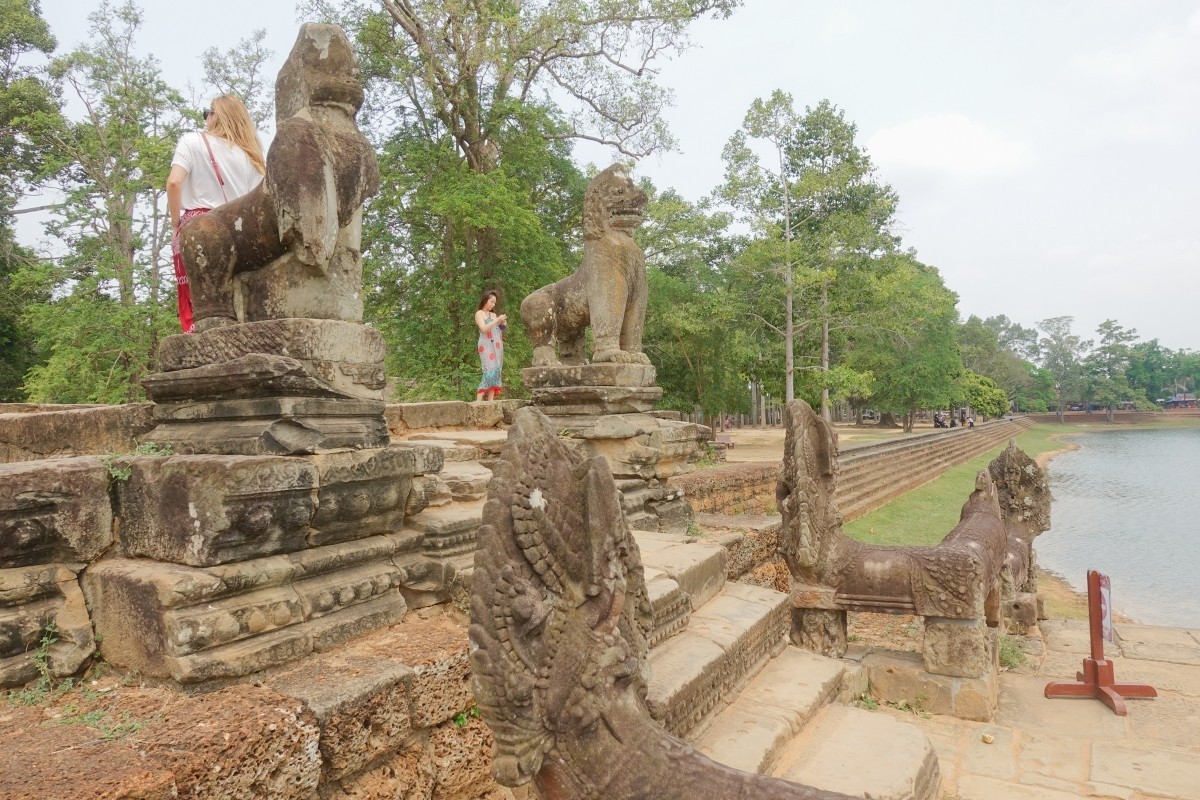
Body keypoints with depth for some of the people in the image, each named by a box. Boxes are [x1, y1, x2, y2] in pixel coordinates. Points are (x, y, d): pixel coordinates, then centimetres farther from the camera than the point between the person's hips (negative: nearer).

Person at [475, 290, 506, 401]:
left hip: (497, 346, 7)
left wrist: (502, 324, 3)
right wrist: (497, 320, -11)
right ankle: (478, 401, -22)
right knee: (490, 372, -20)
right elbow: (484, 329, -11)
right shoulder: (479, 313, 4)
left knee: (496, 372, -2)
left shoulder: (493, 314, 21)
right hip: (487, 346, -7)